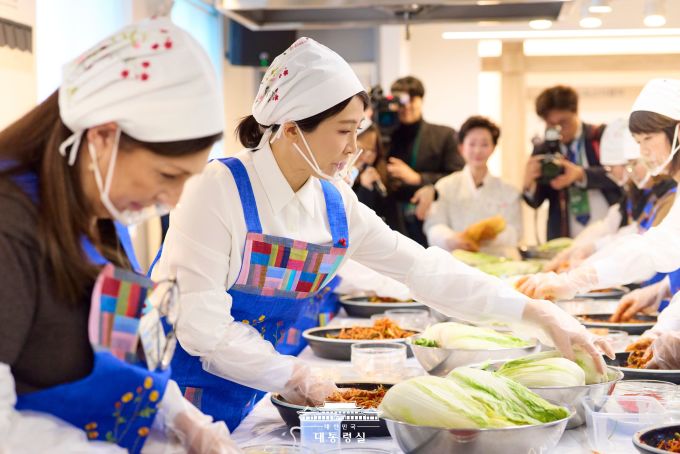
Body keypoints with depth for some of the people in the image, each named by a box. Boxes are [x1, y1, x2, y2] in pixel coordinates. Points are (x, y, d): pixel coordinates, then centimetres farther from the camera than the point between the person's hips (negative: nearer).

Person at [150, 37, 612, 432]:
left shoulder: (336, 205, -2)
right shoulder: (220, 190, -20)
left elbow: (424, 268, -1)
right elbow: (201, 321, -22)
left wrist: (540, 314, -5)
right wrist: (291, 375, -17)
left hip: (253, 402, 6)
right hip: (186, 394, -5)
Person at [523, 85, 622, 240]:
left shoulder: (603, 137, 1)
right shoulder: (542, 151, 6)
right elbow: (536, 201, 1)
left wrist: (581, 175, -29)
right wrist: (528, 184, -22)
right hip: (565, 241, 1)